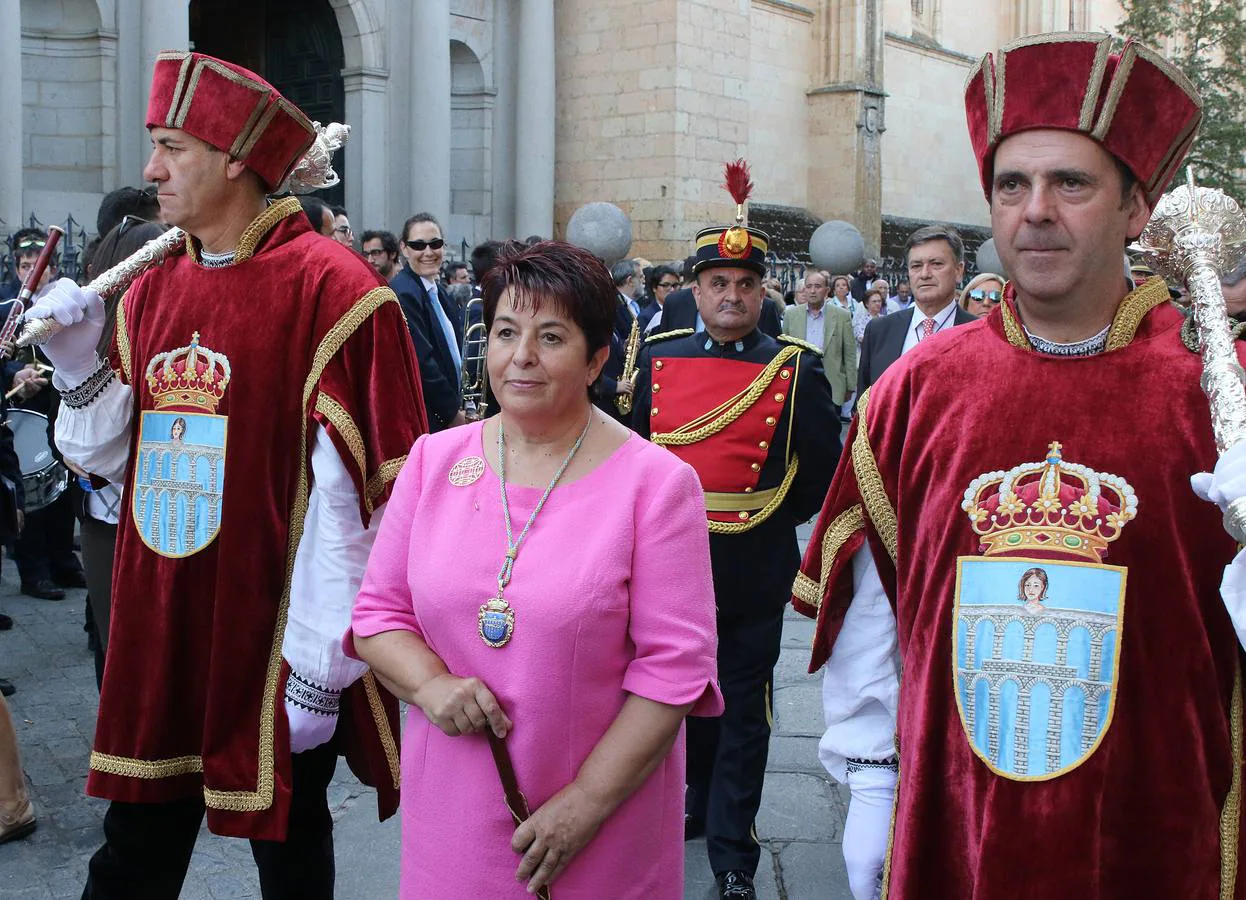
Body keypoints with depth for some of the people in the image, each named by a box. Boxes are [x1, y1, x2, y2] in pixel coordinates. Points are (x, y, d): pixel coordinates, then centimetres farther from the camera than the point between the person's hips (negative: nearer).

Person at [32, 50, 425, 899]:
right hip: (158, 638, 6)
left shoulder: (331, 290, -14)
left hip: (274, 642, -5)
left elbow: (353, 499, -16)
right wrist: (79, 358, -5)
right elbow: (112, 456, 12)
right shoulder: (152, 288, 6)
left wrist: (320, 667, -15)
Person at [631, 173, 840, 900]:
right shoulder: (658, 360, 3)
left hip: (755, 575, -3)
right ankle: (698, 803, 38)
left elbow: (824, 471, 2)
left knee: (744, 712, 5)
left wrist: (774, 517, 4)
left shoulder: (797, 370, -5)